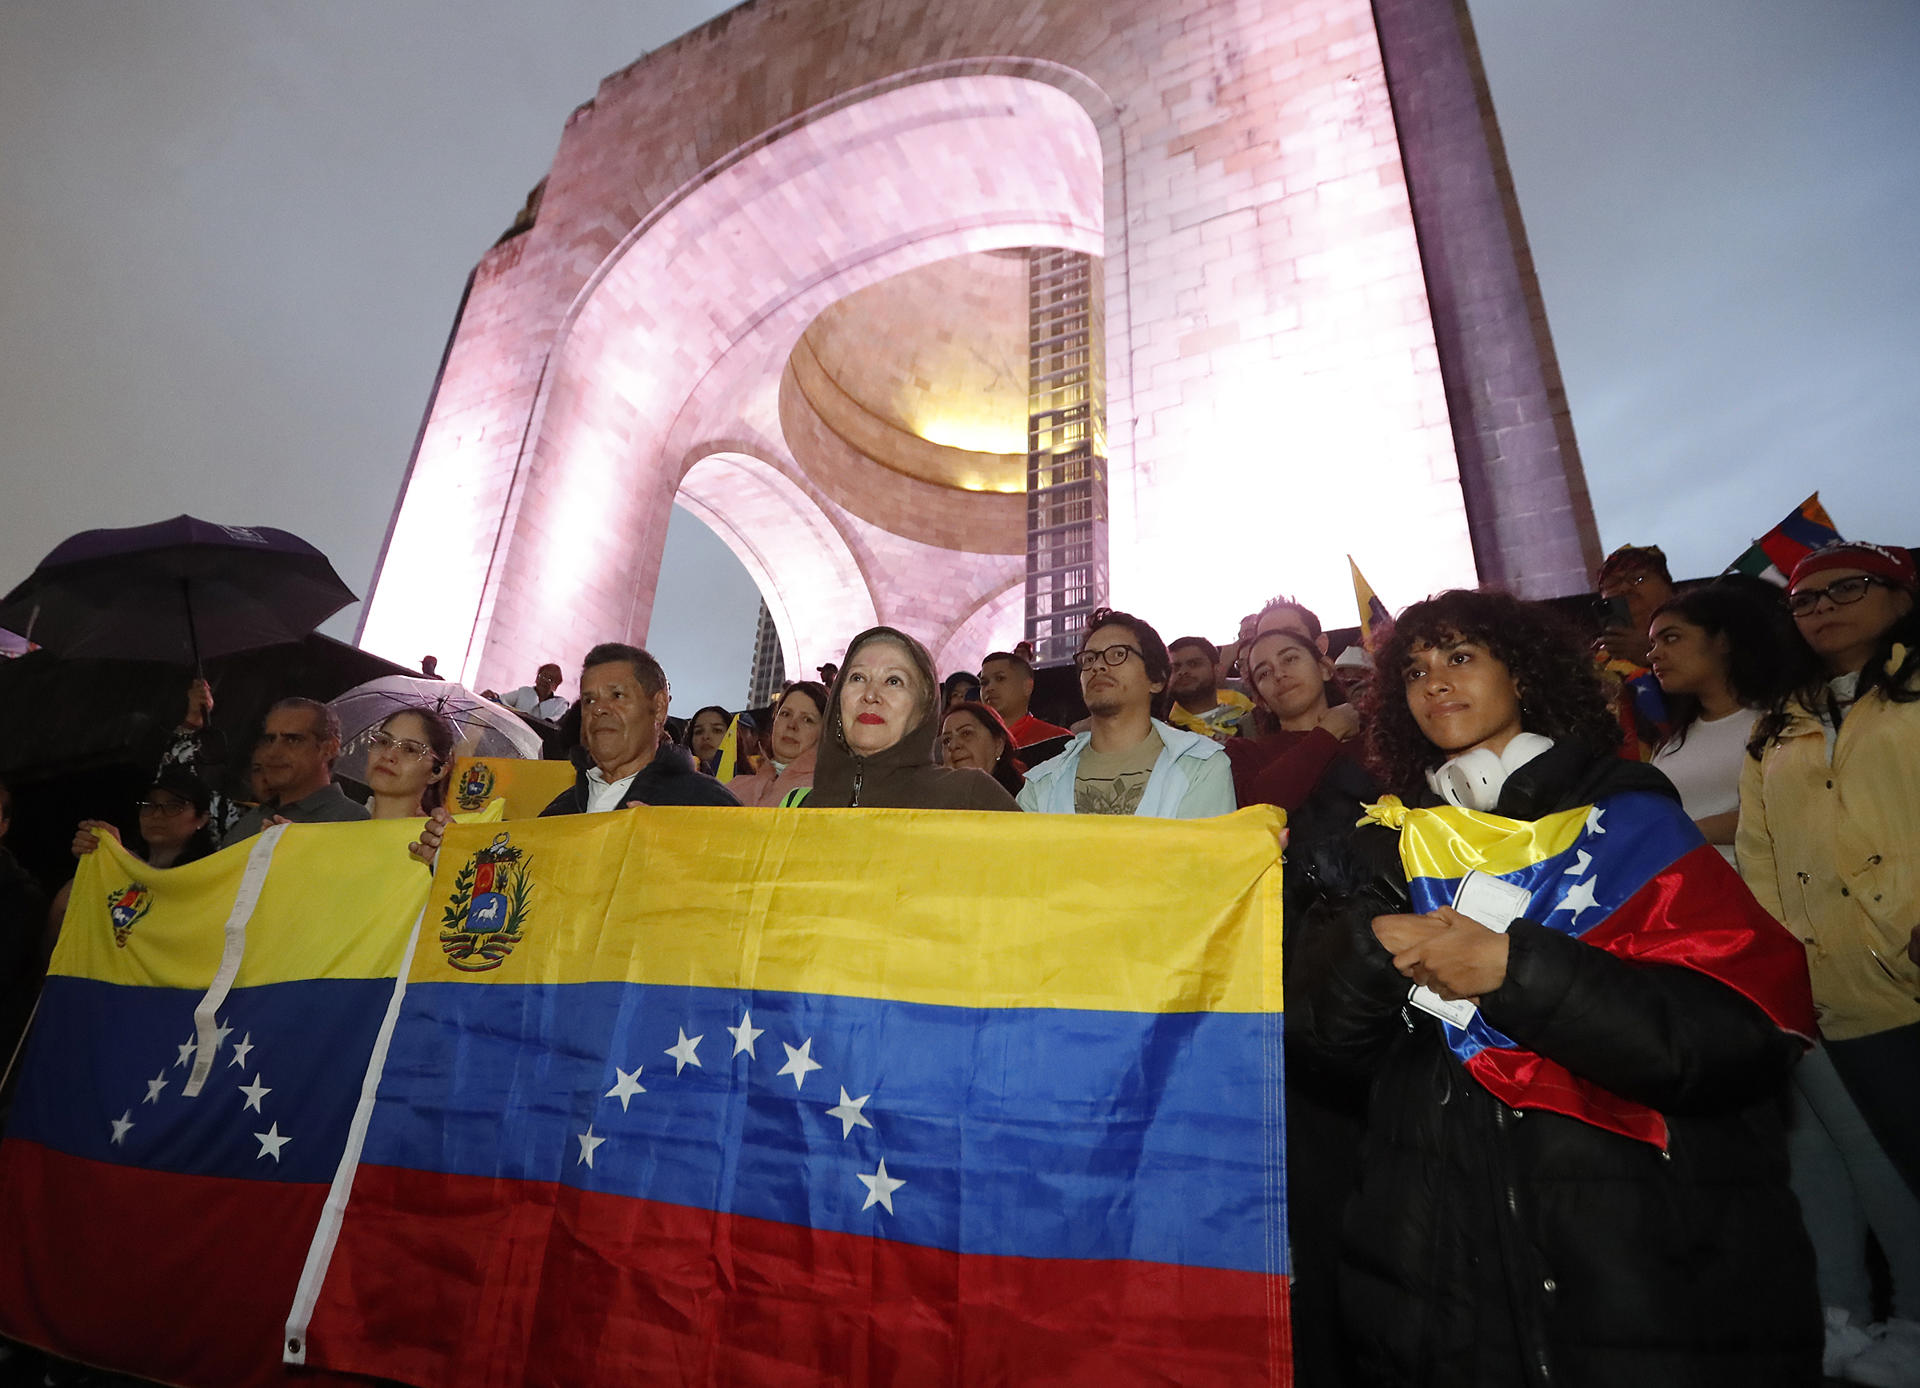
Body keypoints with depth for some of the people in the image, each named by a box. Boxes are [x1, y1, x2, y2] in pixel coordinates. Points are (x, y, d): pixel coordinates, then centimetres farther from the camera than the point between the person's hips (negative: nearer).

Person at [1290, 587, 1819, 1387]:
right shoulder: (1386, 846, 5)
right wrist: (1375, 947, -22)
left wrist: (1515, 970, -24)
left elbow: (1748, 1030, -14)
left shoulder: (1624, 820, -3)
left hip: (1649, 1255, -2)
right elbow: (1316, 1027, -2)